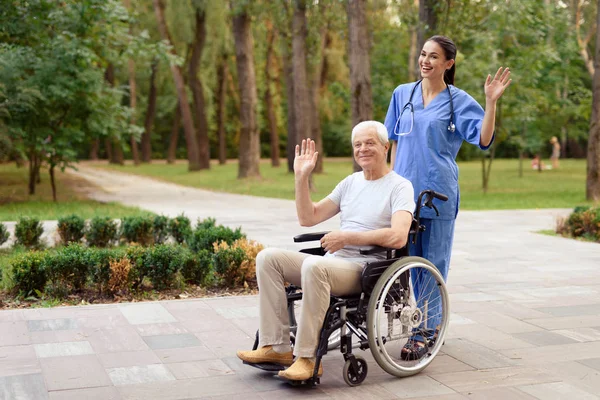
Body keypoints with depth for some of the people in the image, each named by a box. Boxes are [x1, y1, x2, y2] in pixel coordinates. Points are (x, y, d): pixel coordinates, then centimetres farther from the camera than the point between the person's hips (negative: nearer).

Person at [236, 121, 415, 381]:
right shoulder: (350, 182, 20)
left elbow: (398, 237, -18)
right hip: (332, 262, 8)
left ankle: (307, 357, -30)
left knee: (314, 265, -37)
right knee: (268, 257, -11)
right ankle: (276, 346, -15)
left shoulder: (400, 187, -1)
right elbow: (308, 218, 17)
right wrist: (301, 177, 7)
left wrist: (347, 237, -16)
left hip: (365, 269, -7)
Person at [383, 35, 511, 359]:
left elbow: (484, 139, -9)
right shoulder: (402, 94, 10)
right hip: (405, 188, 4)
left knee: (434, 262, -1)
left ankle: (424, 334, 4)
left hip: (438, 192, -4)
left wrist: (491, 101, -19)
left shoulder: (458, 101, 0)